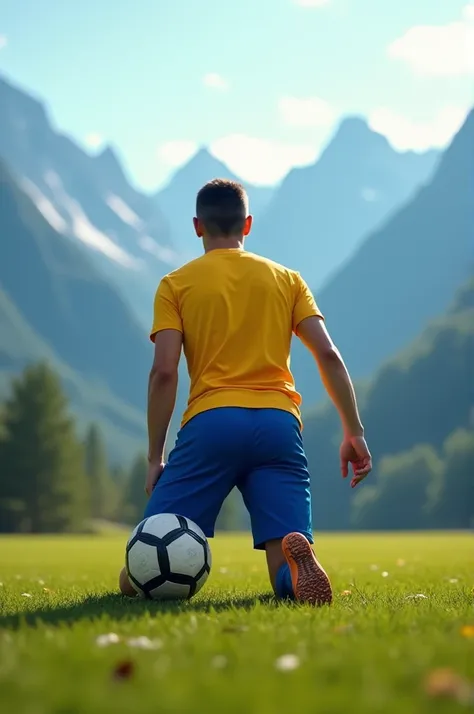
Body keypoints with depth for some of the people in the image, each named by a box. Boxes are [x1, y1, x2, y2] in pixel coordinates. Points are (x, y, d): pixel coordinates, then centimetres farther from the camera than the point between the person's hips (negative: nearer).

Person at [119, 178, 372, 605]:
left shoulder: (176, 284, 13)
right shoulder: (287, 279, 19)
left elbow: (164, 372, 1)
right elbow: (328, 355, 9)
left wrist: (155, 457, 4)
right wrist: (355, 432, 11)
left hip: (209, 424, -2)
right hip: (279, 424, 2)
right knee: (290, 583, -1)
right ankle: (297, 559, -37)